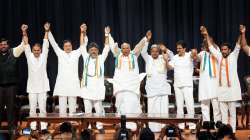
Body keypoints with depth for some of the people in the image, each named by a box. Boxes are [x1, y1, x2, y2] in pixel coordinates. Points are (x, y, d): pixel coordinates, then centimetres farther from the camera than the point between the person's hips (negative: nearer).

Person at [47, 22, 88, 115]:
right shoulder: (60, 53, 12)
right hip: (62, 83, 0)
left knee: (72, 105, 2)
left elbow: (84, 44, 6)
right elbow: (53, 43, 7)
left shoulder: (76, 53, 12)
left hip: (73, 83, 0)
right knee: (62, 105, -2)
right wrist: (48, 31, -2)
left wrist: (84, 33, -8)